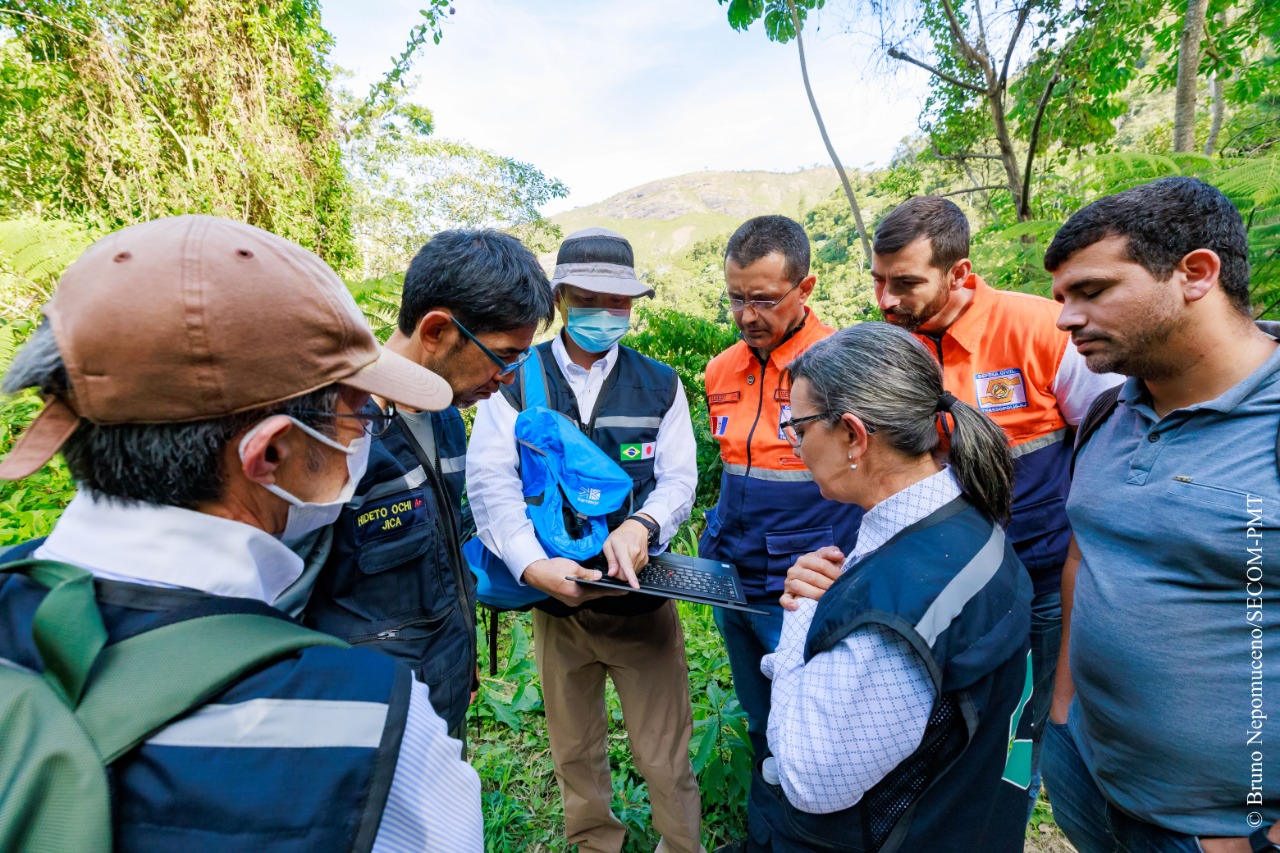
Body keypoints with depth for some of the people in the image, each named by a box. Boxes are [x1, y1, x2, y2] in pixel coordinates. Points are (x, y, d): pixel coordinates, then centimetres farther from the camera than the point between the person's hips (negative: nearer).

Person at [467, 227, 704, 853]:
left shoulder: (659, 385, 2)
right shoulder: (514, 382, -3)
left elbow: (679, 479, -3)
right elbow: (489, 480, -13)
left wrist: (641, 524, -25)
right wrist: (531, 563, -29)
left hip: (641, 598, 0)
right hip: (554, 597, 1)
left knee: (665, 757, 11)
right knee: (574, 752, 21)